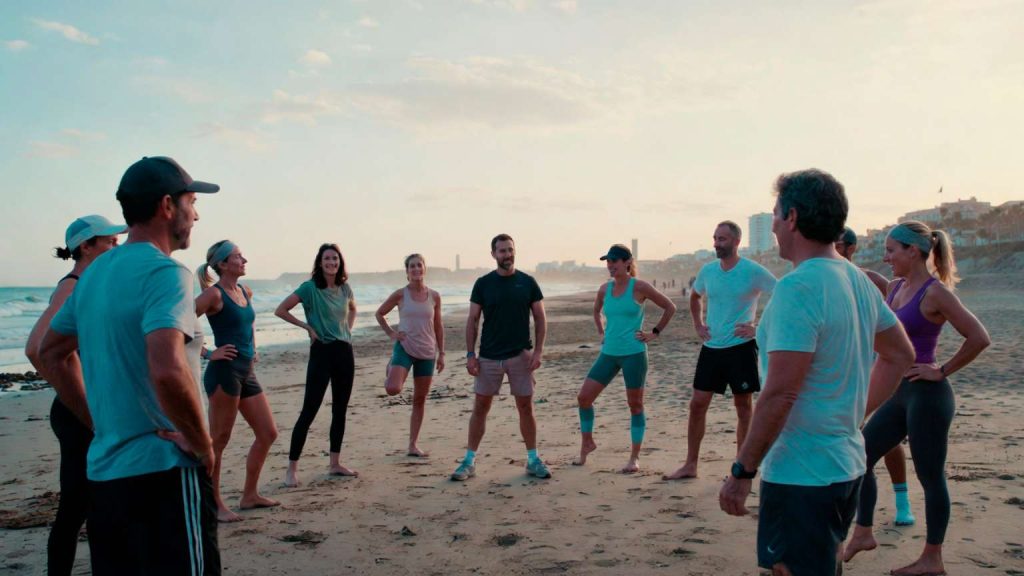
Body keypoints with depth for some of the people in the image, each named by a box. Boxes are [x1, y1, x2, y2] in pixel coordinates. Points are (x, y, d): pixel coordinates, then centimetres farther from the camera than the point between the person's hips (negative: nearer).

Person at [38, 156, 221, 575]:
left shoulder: (95, 272, 10)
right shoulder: (165, 273, -17)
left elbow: (51, 352, 21)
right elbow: (168, 371, -31)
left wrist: (100, 424, 18)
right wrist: (203, 446, -16)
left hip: (103, 470, 9)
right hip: (161, 473, -8)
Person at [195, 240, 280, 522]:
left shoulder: (246, 292, 12)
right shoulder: (214, 294, -11)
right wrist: (208, 353, -16)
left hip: (247, 372, 9)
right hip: (224, 371, -8)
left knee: (268, 433, 11)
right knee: (219, 440, 1)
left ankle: (250, 495, 23)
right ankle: (215, 504, 13)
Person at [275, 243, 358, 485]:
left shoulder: (345, 288, 8)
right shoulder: (310, 287, -8)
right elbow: (281, 310, -9)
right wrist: (307, 326, -8)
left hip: (345, 351, 6)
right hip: (321, 352, -6)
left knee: (340, 410, 10)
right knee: (309, 410, -7)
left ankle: (335, 464, 21)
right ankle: (292, 468, 0)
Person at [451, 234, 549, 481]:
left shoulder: (527, 282, 1)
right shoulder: (483, 283, 0)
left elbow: (540, 318, 3)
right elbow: (472, 320, 2)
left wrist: (538, 350, -7)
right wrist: (470, 354, -5)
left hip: (521, 355, 0)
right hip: (489, 357, 0)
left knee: (526, 407, 5)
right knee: (480, 407, 4)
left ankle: (533, 460, 17)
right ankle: (470, 461, 13)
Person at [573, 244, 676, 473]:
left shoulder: (639, 287, -8)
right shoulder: (604, 289, 6)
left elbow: (670, 307, -1)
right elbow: (596, 311, 27)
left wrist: (654, 333, -3)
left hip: (634, 354, -5)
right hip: (608, 354, 5)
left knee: (635, 405, 3)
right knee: (583, 397, 3)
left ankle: (635, 458, 12)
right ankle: (587, 442, 23)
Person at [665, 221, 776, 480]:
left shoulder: (753, 271, -11)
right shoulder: (707, 270, 5)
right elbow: (695, 297, 25)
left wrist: (760, 327, -15)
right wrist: (697, 324, 11)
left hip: (741, 347, -5)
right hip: (711, 347, 5)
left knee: (743, 406, 6)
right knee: (697, 403, 4)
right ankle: (690, 465, 13)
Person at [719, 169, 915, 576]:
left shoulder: (798, 287, -22)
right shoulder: (859, 281, 6)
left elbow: (780, 394, -25)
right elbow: (900, 355, 18)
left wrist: (742, 471, -18)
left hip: (802, 474, -9)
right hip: (846, 465, 9)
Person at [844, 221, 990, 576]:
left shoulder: (935, 292, -15)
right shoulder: (897, 287, 9)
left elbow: (979, 338, -19)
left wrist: (942, 371, -14)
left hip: (926, 395, -9)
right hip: (899, 394, 9)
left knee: (930, 476, 4)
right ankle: (863, 534, 24)